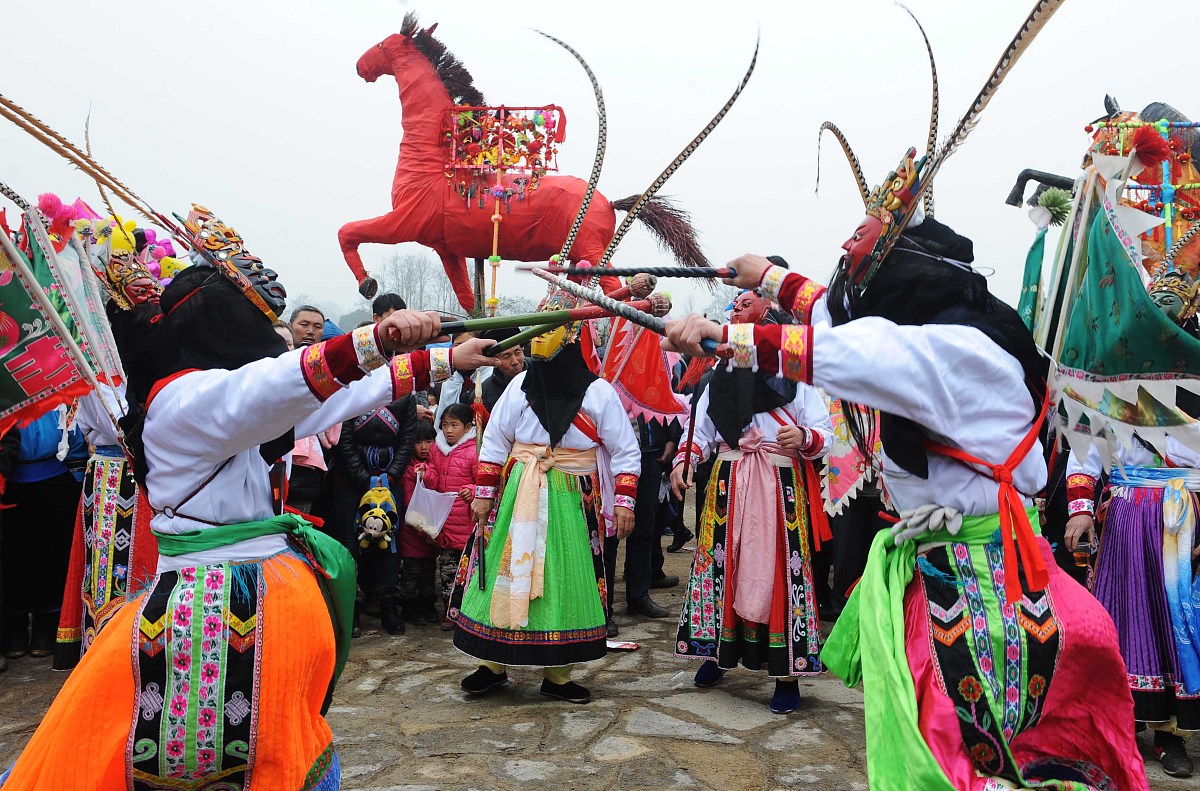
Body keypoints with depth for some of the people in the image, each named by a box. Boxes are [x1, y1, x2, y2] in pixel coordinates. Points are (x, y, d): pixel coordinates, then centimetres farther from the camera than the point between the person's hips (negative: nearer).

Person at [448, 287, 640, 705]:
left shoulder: (598, 392, -4)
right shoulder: (520, 385, 1)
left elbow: (625, 452, -1)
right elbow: (494, 442, 6)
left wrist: (624, 501, -8)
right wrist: (484, 493, 2)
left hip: (572, 500, -1)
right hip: (517, 495, 1)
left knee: (566, 582, 4)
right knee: (506, 574, 3)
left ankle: (557, 673, 18)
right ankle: (493, 663, 20)